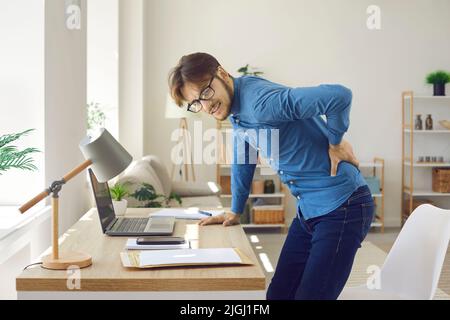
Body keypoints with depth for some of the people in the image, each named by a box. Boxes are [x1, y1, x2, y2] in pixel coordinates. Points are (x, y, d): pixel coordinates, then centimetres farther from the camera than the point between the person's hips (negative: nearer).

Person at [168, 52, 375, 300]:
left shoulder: (259, 102, -26)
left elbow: (339, 95, -36)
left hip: (342, 207, -9)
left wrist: (335, 143, -19)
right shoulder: (235, 108, 5)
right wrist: (235, 212, 24)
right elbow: (243, 160, 21)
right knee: (278, 295, 10)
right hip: (308, 212, 9)